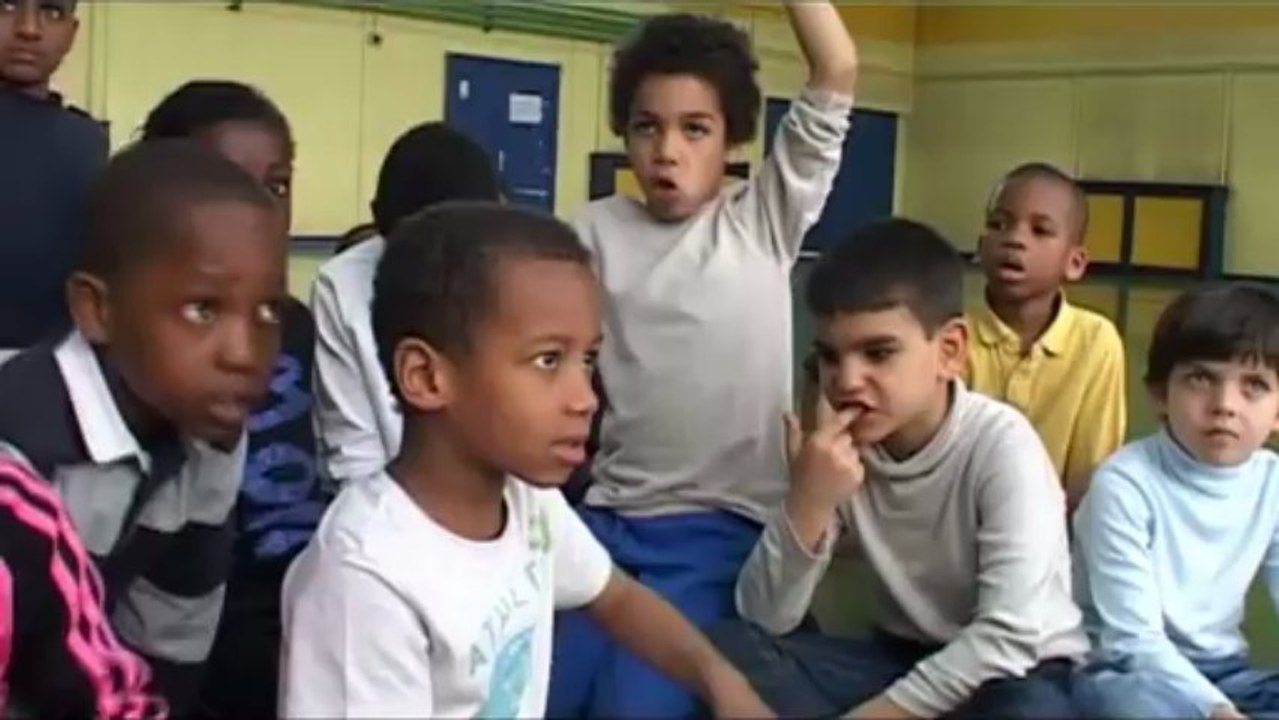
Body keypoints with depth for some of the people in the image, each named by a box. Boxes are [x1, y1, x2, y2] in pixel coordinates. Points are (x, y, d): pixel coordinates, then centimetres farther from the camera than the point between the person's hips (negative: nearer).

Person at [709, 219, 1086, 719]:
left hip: (1012, 671, -4)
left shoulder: (1001, 445, -21)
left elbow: (1009, 636, -27)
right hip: (903, 659, 4)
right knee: (731, 649, -19)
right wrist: (806, 505, -28)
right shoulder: (841, 450, -8)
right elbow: (764, 619, -12)